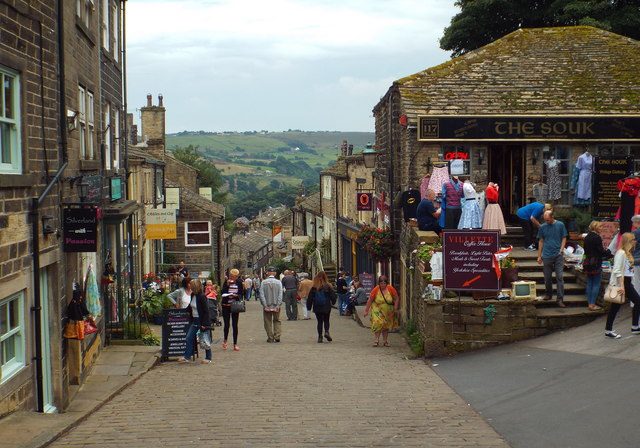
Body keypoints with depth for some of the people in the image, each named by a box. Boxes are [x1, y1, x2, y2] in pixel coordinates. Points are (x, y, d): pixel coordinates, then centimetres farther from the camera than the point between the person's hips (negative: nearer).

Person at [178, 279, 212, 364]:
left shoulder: (202, 297, -18)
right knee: (189, 338, 5)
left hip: (202, 321, -8)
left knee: (205, 340, 1)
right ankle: (186, 357, 9)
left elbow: (206, 311, -18)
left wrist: (204, 324, -20)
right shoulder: (193, 295, 6)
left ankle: (208, 358, 13)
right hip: (194, 320, 8)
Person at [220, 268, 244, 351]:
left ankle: (235, 344, 9)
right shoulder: (226, 282, -2)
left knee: (235, 325, 2)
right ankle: (225, 340, 27)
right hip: (226, 306, -1)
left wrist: (236, 295, -18)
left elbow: (242, 294, 1)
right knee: (226, 324, 1)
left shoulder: (239, 283, 0)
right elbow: (223, 292, -9)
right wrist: (227, 285, -20)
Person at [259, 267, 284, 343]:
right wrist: (278, 305, -6)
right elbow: (280, 294, -7)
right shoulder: (278, 282, -4)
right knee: (277, 321, 13)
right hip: (276, 305, 1)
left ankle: (270, 338, 9)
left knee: (268, 322, 9)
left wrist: (265, 305, -8)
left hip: (267, 306, -1)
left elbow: (261, 294, -10)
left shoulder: (263, 282, -6)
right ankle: (277, 337, 4)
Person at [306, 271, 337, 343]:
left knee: (319, 321, 9)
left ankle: (320, 336, 5)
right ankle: (326, 331, -9)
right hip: (326, 307, -1)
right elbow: (333, 296, -1)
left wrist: (309, 307, 9)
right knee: (326, 320, 14)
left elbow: (310, 298, 0)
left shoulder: (314, 287, -5)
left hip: (317, 308, 1)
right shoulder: (328, 286, -9)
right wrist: (333, 302, 19)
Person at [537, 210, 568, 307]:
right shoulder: (542, 227, 6)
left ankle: (560, 299, -7)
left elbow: (564, 238, 6)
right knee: (547, 277, 9)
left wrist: (561, 250, -8)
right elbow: (541, 242, 11)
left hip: (558, 255, -2)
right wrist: (539, 256, 8)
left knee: (559, 277, -6)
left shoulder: (560, 225, 1)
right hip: (547, 256, 2)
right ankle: (548, 294, 28)